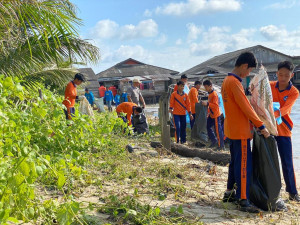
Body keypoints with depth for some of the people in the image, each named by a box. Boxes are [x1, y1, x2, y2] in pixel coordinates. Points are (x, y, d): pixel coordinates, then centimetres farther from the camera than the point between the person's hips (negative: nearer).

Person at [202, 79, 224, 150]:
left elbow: (216, 105, -25)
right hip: (211, 115, 10)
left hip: (216, 115, -10)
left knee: (218, 130, -4)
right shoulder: (210, 94, 11)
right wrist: (208, 112, 20)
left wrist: (207, 103, -31)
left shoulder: (214, 94, -18)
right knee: (208, 127, 13)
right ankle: (214, 141, 24)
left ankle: (221, 146, 4)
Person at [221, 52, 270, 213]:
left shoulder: (227, 80, 13)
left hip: (231, 130, 10)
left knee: (235, 162, 18)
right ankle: (243, 201, -1)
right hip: (240, 131, -10)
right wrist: (261, 126, -14)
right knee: (244, 165, -5)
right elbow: (246, 107, -20)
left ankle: (229, 193, 27)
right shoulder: (235, 82, -18)